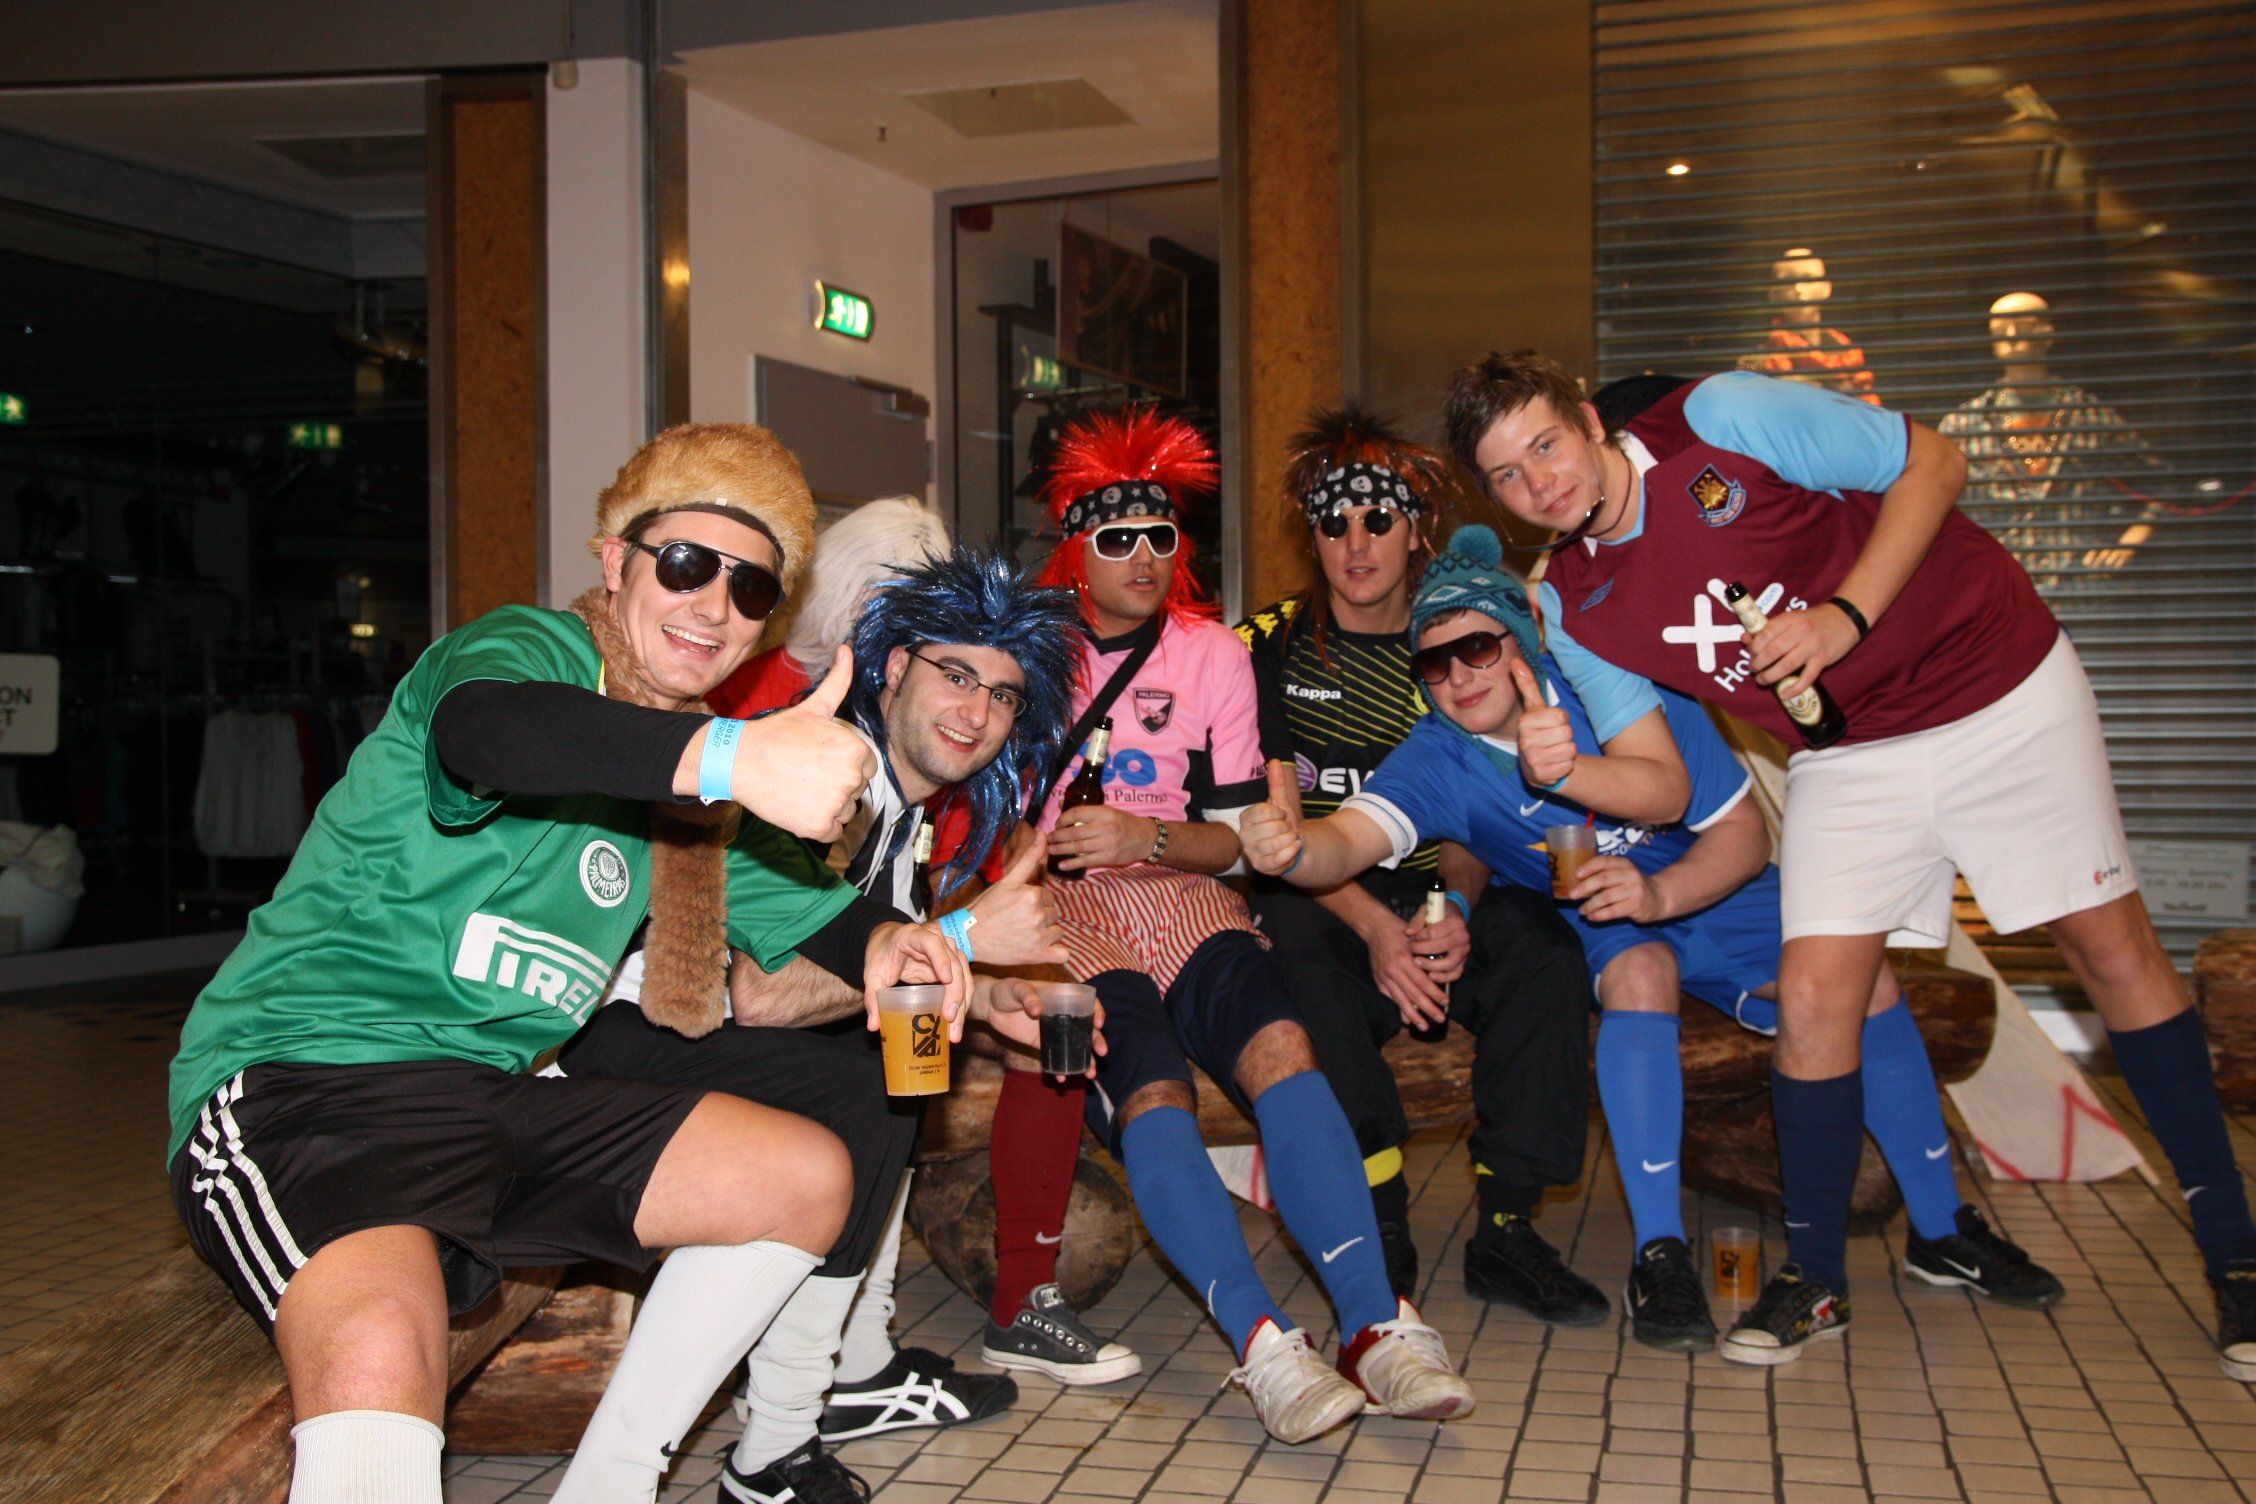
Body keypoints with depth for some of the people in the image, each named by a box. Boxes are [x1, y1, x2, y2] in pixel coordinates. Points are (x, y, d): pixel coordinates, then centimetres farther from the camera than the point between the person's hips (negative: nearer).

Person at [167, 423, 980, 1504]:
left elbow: (797, 904, 20)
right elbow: (480, 728, -35)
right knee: (379, 1350, -38)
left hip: (495, 1095, 9)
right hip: (299, 1079, -9)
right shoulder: (527, 648, -10)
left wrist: (880, 945, -6)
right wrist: (731, 756, -51)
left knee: (809, 1173, 6)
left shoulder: (692, 767, 16)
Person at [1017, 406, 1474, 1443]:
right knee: (1151, 1093, -30)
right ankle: (1262, 1344, -38)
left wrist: (1145, 838, -13)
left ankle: (1376, 1325, -35)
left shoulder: (1214, 655, 12)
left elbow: (1233, 835, 8)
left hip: (1181, 897, 2)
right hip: (1060, 904, -2)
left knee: (1279, 1044, -29)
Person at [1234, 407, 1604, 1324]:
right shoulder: (1270, 647, 1)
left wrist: (1453, 914, -21)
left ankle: (1506, 1230, -19)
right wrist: (1377, 928, -23)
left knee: (1543, 941, -28)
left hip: (1435, 901, 2)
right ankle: (1380, 1235, -28)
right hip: (1318, 900, -2)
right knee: (1299, 953, -36)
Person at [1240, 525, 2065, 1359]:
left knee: (1867, 982, -16)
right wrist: (1291, 847, -65)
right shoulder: (1436, 761, -22)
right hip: (1597, 928, -1)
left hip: (1707, 890, 2)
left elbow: (1744, 834, -18)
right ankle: (1660, 1255, -28)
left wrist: (1657, 893, -37)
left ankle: (1942, 1229, 6)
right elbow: (1351, 836, -42)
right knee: (1640, 975, -35)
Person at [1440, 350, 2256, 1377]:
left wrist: (1849, 614, -25)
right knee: (1814, 993, -10)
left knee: (2110, 948, 1)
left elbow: (1931, 462, -12)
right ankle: (1814, 1279, 9)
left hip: (2001, 686, -3)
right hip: (1849, 755, 3)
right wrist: (1569, 774, -24)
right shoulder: (1571, 611, -8)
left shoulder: (1720, 419, -20)